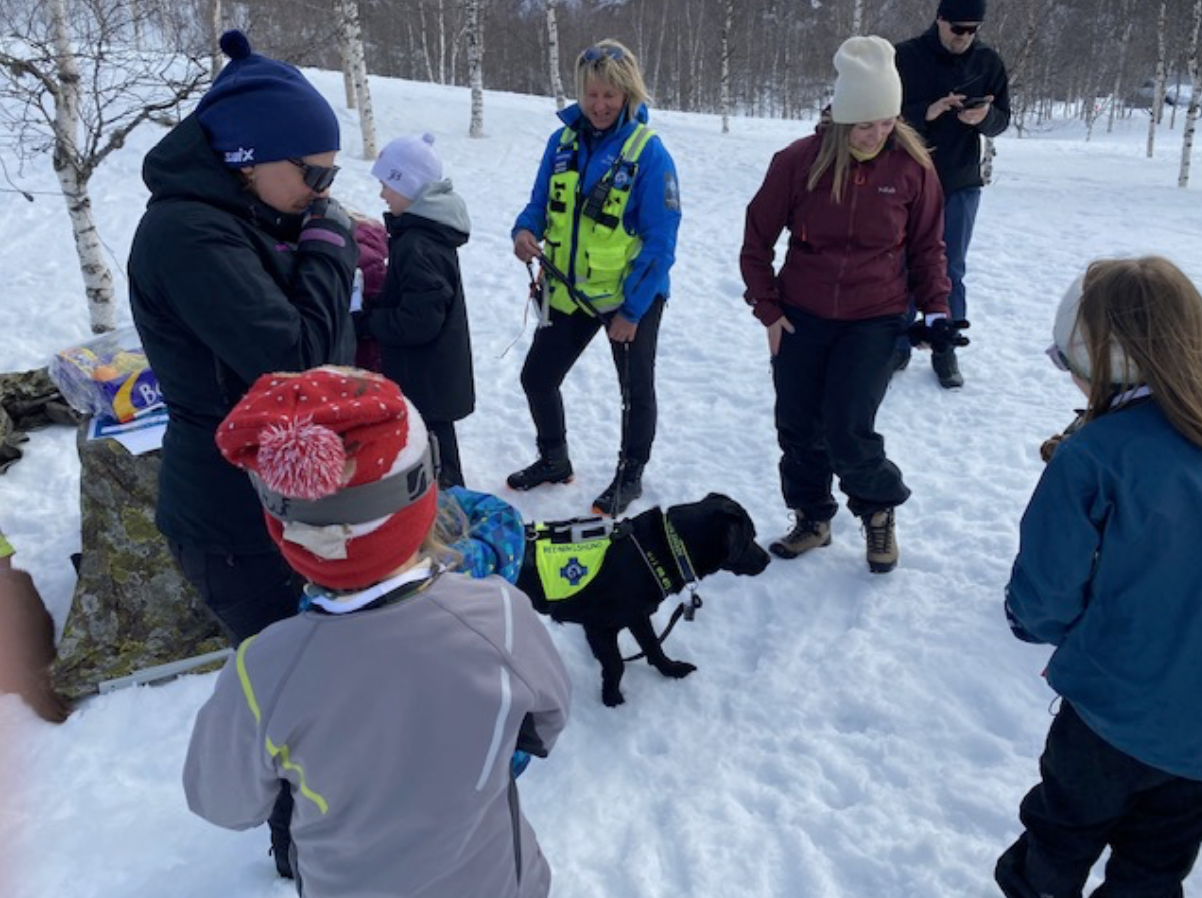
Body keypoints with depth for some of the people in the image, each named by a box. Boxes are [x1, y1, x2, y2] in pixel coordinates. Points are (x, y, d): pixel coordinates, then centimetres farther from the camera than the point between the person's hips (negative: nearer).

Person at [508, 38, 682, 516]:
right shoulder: (563, 141, -2)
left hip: (632, 297, -5)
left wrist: (631, 310, -19)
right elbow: (540, 204, 6)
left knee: (635, 389, 12)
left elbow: (660, 242, -18)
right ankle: (554, 460, 36)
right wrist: (525, 230, -18)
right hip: (570, 292, 5)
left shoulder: (648, 152, -18)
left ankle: (630, 476, 34)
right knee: (537, 376, 12)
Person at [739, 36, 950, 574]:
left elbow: (927, 247, 5)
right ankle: (812, 518, 31)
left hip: (875, 321, -1)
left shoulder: (912, 166, -7)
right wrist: (767, 308, -2)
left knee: (847, 430, -9)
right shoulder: (798, 161, -10)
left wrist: (936, 310, -2)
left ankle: (879, 512, 21)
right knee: (797, 427, 8)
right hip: (801, 318, 2)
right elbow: (758, 238, 0)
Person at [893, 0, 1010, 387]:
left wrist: (983, 116, -19)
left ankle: (946, 351, 15)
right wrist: (926, 112, -25)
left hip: (961, 183, 2)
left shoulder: (989, 62, 1)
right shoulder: (906, 56, -6)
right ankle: (898, 345, 19)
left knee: (950, 270, 5)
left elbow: (1002, 119, 4)